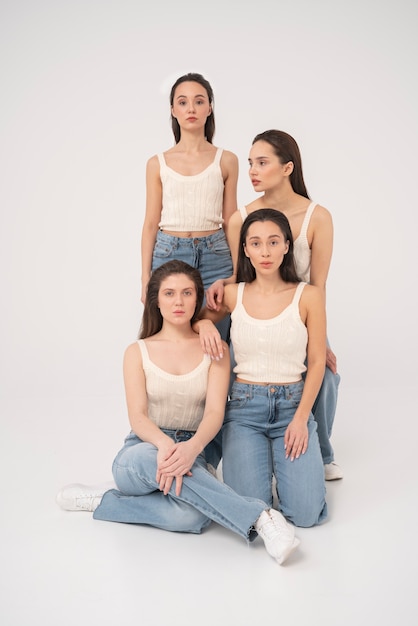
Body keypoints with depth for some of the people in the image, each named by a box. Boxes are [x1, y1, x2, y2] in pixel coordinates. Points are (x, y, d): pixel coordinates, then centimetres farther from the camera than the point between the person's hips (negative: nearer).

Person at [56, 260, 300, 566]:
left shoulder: (214, 349, 3)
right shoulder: (138, 352, 4)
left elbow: (215, 412, -11)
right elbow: (137, 417, -8)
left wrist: (192, 447, -34)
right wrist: (165, 443, -33)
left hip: (191, 452, 0)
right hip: (142, 453, 0)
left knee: (192, 517, -36)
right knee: (151, 458, -41)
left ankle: (104, 502, -12)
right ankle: (262, 517, -40)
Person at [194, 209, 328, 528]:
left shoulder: (308, 295, -3)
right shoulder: (233, 294, 2)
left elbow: (316, 362, -1)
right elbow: (194, 317, 20)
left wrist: (301, 418, -8)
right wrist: (204, 324, -5)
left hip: (293, 404, 0)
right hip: (245, 407, 1)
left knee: (306, 514, -13)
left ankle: (288, 458, 18)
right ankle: (258, 459, 18)